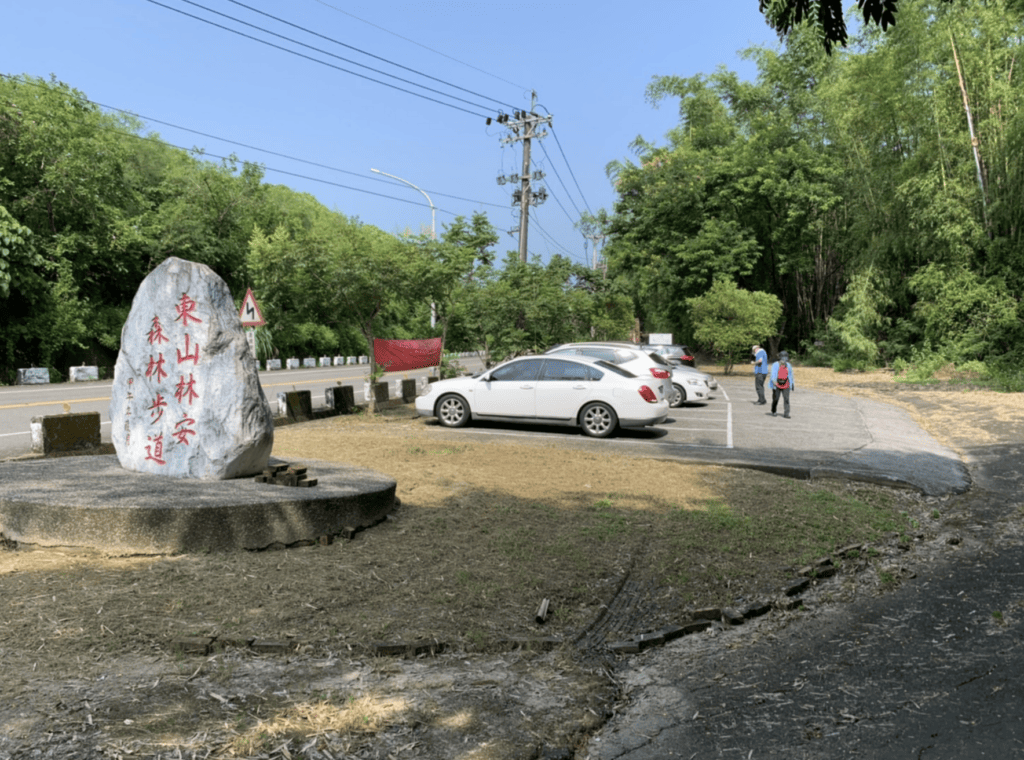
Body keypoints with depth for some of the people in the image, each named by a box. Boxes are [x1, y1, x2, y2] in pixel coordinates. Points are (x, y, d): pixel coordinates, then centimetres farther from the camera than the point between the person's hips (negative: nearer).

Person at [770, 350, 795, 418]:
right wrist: (774, 381, -34)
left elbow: (790, 375, 19)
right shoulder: (775, 365, -5)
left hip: (786, 385, 2)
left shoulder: (788, 365, 7)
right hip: (777, 385, -2)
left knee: (786, 399, -8)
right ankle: (773, 412, 26)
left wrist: (792, 383, 22)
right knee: (775, 399, 4)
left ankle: (786, 414, -7)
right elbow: (773, 374, -17)